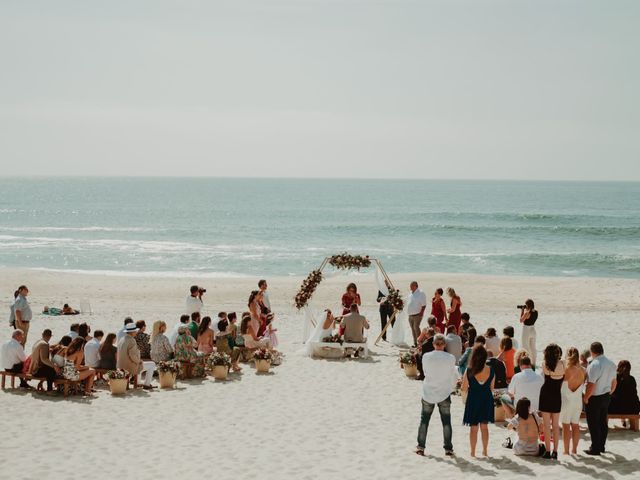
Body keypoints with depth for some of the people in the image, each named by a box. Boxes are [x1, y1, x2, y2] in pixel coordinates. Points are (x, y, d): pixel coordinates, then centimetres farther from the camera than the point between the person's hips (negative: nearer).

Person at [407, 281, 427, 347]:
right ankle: (415, 343, 16)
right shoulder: (411, 294, 15)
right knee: (413, 329, 10)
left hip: (417, 314, -8)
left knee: (416, 327, -16)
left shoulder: (420, 293, -9)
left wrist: (421, 312, -18)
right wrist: (408, 313, 18)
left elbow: (424, 304, -11)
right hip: (411, 314, 8)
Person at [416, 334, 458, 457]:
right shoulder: (450, 358, -13)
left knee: (424, 420, 13)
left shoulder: (426, 357, -11)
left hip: (428, 393, 1)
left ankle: (420, 447, 14)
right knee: (446, 421, 9)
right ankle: (448, 448, 10)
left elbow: (425, 372, 3)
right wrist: (451, 388, 18)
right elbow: (453, 376, -2)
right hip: (444, 393, -1)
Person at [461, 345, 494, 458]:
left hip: (473, 400, -2)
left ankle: (473, 452, 13)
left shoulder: (469, 371, -16)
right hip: (487, 400, 2)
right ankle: (485, 451, 23)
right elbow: (491, 387, 2)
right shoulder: (491, 371, -10)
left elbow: (464, 388, -9)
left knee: (473, 428, 9)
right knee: (484, 427, 16)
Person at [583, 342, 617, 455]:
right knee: (603, 422, 18)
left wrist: (585, 398, -13)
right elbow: (614, 383, 11)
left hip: (594, 399, -8)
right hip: (606, 397, 8)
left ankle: (595, 449, 8)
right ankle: (602, 446, 28)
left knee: (593, 424, 3)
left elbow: (591, 386, -25)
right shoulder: (611, 364, 2)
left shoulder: (594, 365, -23)